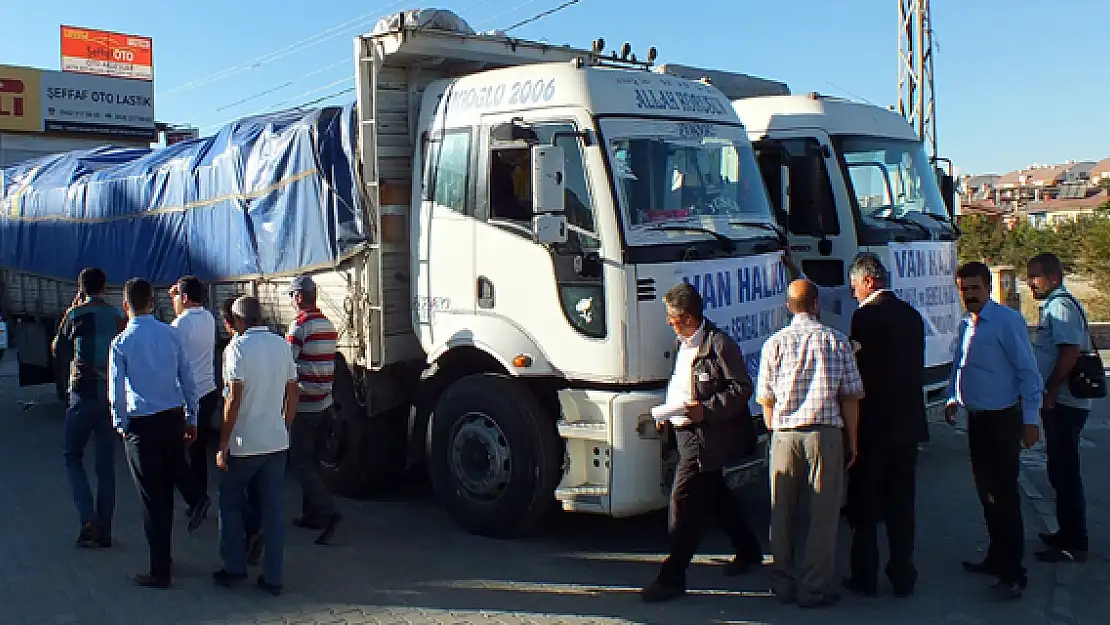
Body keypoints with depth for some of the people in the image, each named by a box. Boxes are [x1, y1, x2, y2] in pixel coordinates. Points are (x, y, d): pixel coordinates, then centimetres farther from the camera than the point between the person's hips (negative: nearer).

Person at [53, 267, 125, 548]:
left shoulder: (76, 314, -7)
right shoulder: (118, 316, 3)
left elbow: (57, 349, 7)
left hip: (84, 394, -3)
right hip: (112, 396, 3)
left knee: (73, 456, 10)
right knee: (106, 463, 8)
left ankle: (88, 518, -7)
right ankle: (103, 531, 12)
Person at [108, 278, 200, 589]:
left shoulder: (121, 343, -10)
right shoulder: (171, 334, -1)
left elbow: (116, 391, -7)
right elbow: (188, 379, 3)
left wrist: (121, 424, 9)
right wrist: (191, 419, 12)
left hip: (142, 425, -4)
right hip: (174, 419, 4)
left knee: (152, 498, 3)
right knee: (166, 492, 17)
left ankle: (161, 572, 8)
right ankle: (164, 557, 30)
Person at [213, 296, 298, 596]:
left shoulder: (238, 346, -12)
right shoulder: (282, 344, 6)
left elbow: (234, 398, -17)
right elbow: (292, 394, 9)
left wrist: (223, 444, -11)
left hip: (244, 444, -5)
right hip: (277, 442, 5)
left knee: (231, 504, 15)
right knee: (274, 508, 8)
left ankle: (234, 567, 20)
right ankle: (273, 577, 12)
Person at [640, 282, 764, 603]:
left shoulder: (719, 343, -15)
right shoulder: (682, 344, 13)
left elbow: (742, 388, -17)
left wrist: (706, 410, -23)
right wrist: (668, 409, 9)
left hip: (705, 437, -10)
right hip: (689, 434, 10)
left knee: (683, 501, -8)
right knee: (715, 495, 20)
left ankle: (672, 578, -1)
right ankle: (748, 550, 39)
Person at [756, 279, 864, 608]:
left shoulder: (774, 343, 3)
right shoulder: (837, 341, 1)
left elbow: (766, 399, 5)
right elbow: (850, 396, 1)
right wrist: (852, 441, 9)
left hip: (785, 435, 2)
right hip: (826, 433, -1)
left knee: (781, 514, 12)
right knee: (824, 515, 5)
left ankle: (783, 584, 20)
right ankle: (814, 588, 7)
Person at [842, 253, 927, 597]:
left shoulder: (866, 315, -15)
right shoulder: (912, 315, 9)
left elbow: (863, 372, -17)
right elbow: (917, 369, 13)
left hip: (874, 424, -7)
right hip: (908, 424, 7)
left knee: (864, 505, 5)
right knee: (901, 503, 13)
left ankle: (865, 576, 12)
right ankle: (902, 576, 19)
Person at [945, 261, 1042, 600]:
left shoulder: (1008, 321, -14)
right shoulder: (965, 325, 10)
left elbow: (1028, 372, -14)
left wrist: (1030, 420, -15)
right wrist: (953, 398, 10)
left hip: (1002, 420, -8)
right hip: (976, 419, 8)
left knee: (1004, 496, -5)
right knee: (986, 493, 16)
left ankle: (1013, 574, 3)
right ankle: (997, 557, 30)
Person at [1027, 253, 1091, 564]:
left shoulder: (1060, 305, -16)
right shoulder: (1055, 304, 16)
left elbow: (1070, 352, -25)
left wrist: (1049, 394, -20)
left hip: (1063, 405, -10)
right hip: (1061, 403, 10)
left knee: (1064, 472, -4)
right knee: (1062, 471, 18)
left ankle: (1074, 545, 4)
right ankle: (1068, 534, 29)